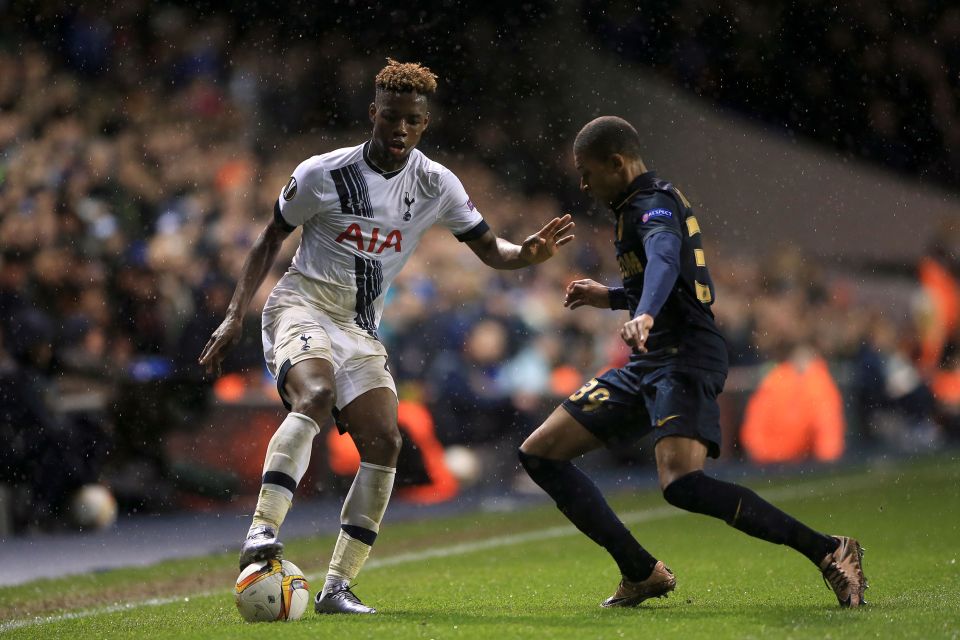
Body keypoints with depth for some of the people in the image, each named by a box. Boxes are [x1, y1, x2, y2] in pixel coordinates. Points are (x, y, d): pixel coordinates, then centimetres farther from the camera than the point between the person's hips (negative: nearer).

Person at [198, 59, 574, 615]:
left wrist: (529, 254, -16)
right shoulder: (323, 174, -8)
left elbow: (489, 249, 8)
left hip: (361, 329, 4)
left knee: (384, 441, -12)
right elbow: (271, 240, 3)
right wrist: (235, 318, -4)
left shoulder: (436, 184, 1)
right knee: (315, 395, -35)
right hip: (302, 305, -4)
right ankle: (262, 531, -43)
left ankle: (337, 587, -6)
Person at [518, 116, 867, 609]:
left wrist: (644, 315, -53)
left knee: (682, 484, -32)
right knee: (539, 455, 7)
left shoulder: (654, 205, -10)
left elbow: (664, 259, -34)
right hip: (647, 365, 11)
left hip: (685, 358, -11)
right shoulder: (636, 208, 21)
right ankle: (642, 573, 8)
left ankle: (829, 551, -26)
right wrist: (609, 298, 30)